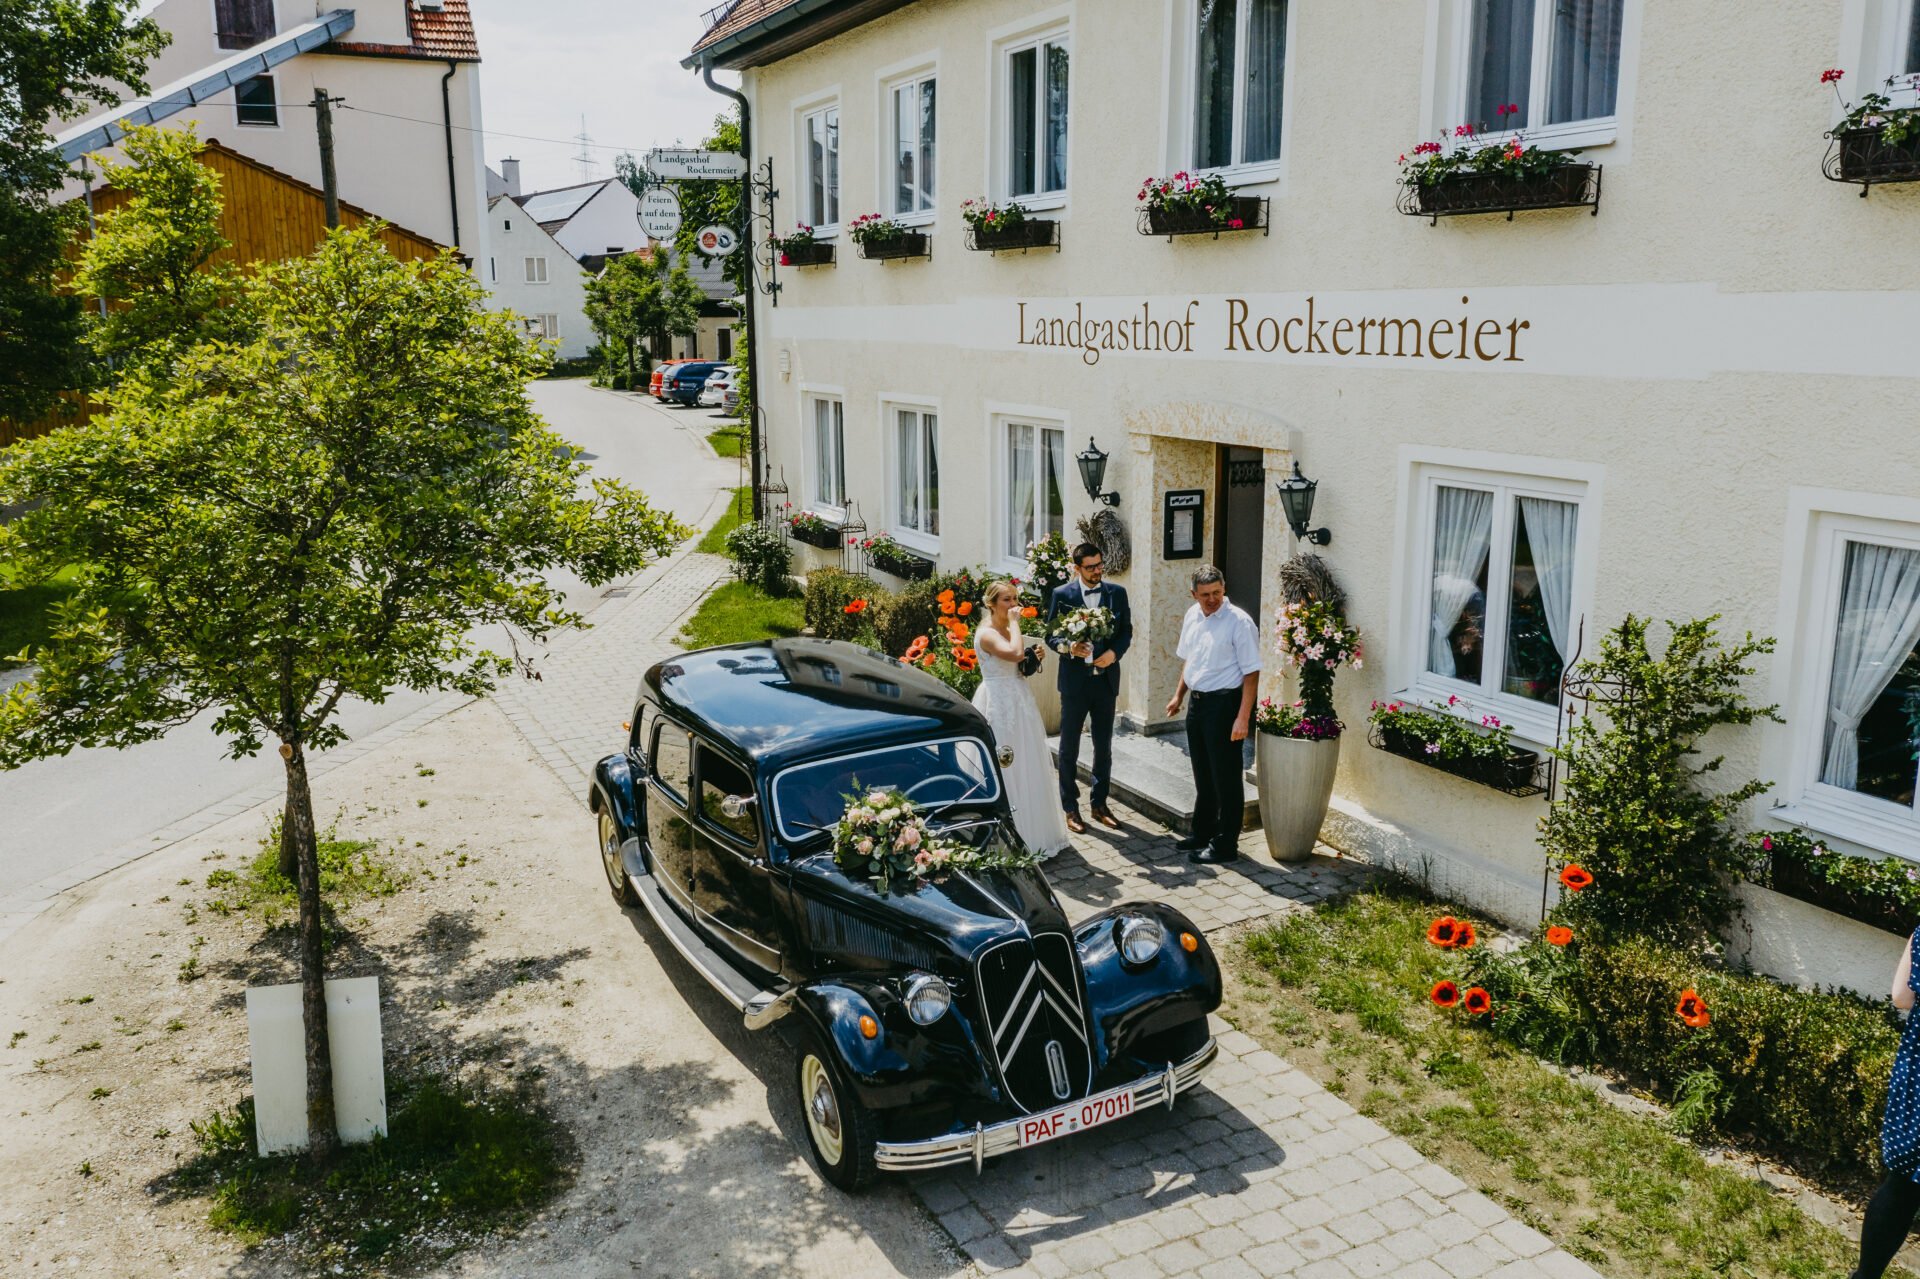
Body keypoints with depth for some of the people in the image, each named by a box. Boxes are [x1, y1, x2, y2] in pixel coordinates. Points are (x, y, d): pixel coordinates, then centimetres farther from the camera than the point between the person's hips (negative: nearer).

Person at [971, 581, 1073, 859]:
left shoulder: (1007, 630, 11)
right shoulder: (986, 633, -17)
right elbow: (1016, 653, -34)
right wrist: (1014, 623, -22)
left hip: (1019, 703, 9)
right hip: (1000, 706, -9)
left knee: (1026, 770, 15)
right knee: (1007, 771, -2)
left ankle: (1033, 832, 26)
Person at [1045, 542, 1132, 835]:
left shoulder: (1117, 593, 2)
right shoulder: (1062, 595, -6)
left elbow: (1126, 631, 5)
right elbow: (1051, 635, -2)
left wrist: (1114, 653, -13)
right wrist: (1068, 647, -22)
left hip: (1106, 679, 3)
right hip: (1074, 681, -3)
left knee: (1104, 746, 13)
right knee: (1069, 747, 6)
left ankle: (1100, 804, 27)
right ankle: (1070, 808, 18)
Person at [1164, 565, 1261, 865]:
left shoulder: (1239, 622, -16)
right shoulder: (1192, 616, 6)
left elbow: (1251, 673, -17)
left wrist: (1243, 717, -21)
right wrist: (1179, 696, 18)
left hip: (1224, 704, -7)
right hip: (1197, 702, 7)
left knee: (1226, 778, 2)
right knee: (1202, 774, 20)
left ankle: (1225, 845, 13)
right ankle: (1202, 833, 35)